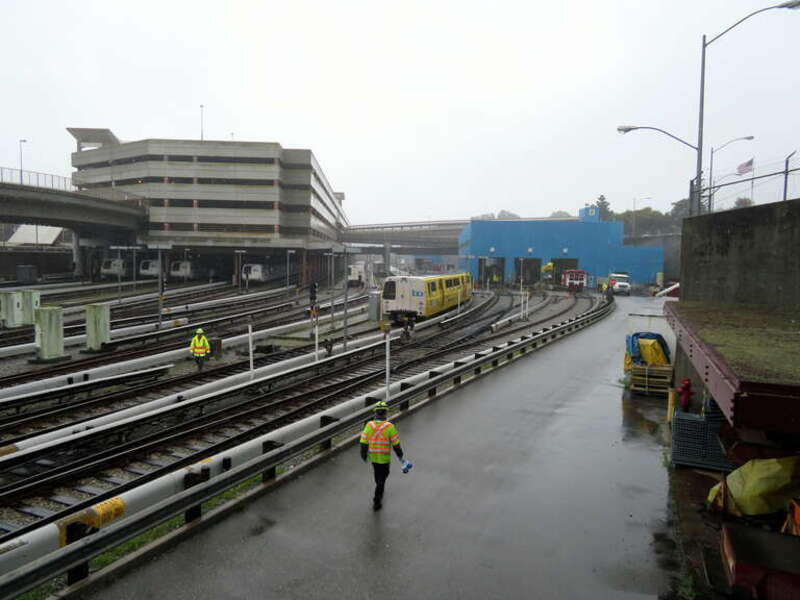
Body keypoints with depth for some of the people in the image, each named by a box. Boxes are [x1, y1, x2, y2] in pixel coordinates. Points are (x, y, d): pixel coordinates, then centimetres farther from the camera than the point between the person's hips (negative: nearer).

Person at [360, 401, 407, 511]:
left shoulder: (369, 425, -13)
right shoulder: (390, 427, -20)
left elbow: (363, 443, -8)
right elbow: (396, 444, -13)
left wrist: (364, 456, 7)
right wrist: (400, 456, 3)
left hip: (373, 456, 4)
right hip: (385, 458, -4)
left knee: (377, 473, 28)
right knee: (382, 477, 10)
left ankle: (380, 491, 52)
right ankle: (377, 500, 8)